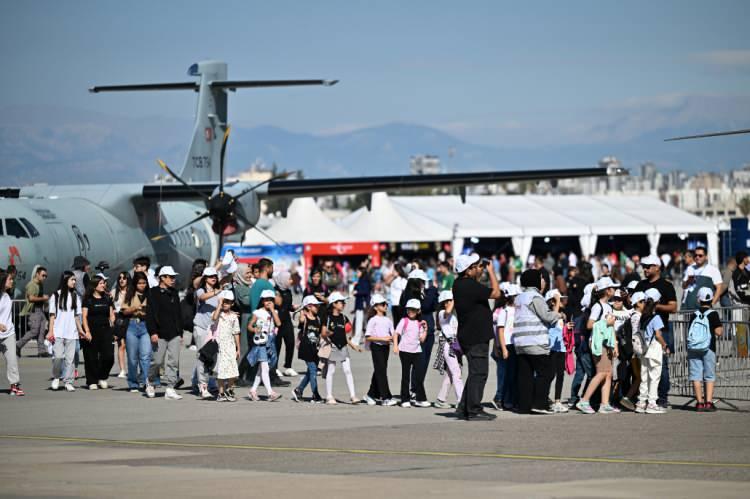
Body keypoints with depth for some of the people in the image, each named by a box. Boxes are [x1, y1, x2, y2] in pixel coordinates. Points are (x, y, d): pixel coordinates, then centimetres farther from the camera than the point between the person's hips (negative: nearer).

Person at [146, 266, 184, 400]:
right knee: (158, 361, -2)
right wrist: (153, 332, -15)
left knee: (173, 362, -2)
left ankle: (170, 389, -1)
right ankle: (150, 382, 24)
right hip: (160, 334, -5)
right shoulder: (154, 293, -3)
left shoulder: (174, 293, 15)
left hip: (174, 334, 5)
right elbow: (149, 314, -7)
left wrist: (180, 333, 17)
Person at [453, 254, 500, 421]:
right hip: (477, 338, -10)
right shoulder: (471, 286, -21)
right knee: (478, 373, -4)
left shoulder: (459, 284, 8)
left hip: (468, 336, 10)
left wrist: (483, 270, 12)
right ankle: (474, 411, -2)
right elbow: (496, 293, -21)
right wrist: (490, 271, -13)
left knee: (475, 372, 18)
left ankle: (463, 408, 20)